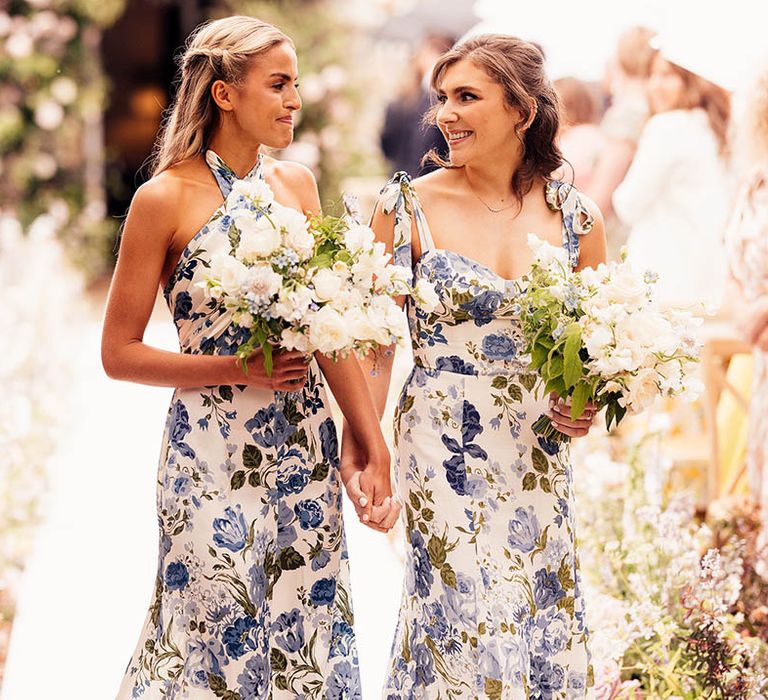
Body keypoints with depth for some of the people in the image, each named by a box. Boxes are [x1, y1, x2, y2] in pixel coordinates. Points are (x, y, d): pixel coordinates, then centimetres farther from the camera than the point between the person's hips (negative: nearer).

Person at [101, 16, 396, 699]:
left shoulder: (297, 183, 7)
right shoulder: (166, 198, -9)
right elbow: (120, 352, -6)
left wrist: (376, 451, 2)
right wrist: (239, 368, -15)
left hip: (306, 450, 5)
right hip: (215, 455, -5)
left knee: (308, 633, 11)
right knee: (221, 641, 2)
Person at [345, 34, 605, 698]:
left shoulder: (575, 215, 2)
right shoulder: (409, 207, -4)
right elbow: (378, 344, 0)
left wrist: (589, 405, -7)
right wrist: (359, 450, -6)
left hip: (539, 457, 3)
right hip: (445, 452, -3)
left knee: (546, 630, 6)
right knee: (470, 633, -6)